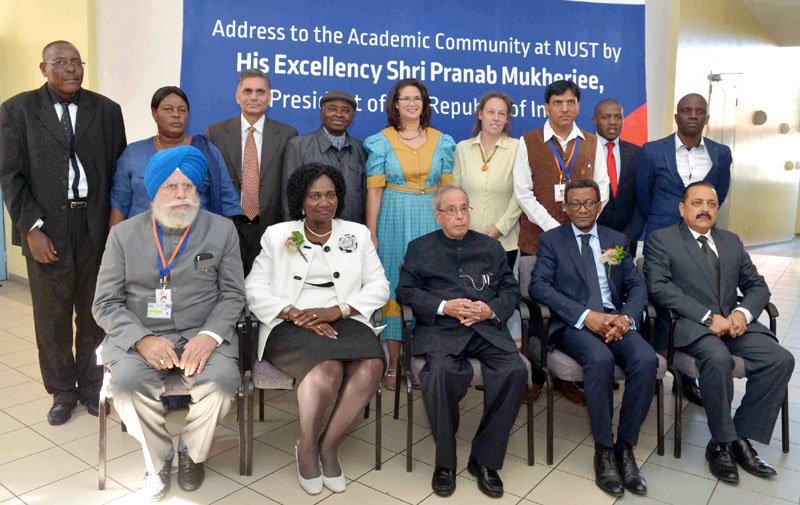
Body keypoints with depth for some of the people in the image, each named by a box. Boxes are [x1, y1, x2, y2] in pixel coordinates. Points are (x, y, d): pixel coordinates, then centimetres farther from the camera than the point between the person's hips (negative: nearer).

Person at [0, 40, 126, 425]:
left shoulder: (106, 110, 6)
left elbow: (118, 171, 5)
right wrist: (32, 228, -9)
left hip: (97, 225, 1)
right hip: (47, 227, -1)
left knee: (95, 311, 9)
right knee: (52, 315, 8)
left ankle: (91, 385, 26)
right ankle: (62, 391, 25)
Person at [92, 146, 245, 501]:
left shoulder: (222, 229, 6)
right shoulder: (124, 234, 7)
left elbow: (233, 294, 2)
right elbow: (106, 304, 3)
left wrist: (209, 335, -17)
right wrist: (142, 339, -16)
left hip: (201, 335, 0)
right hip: (138, 337, 1)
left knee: (222, 379, -29)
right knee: (127, 381, -29)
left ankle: (192, 452, 4)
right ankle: (158, 457, 1)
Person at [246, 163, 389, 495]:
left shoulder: (357, 234, 15)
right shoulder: (277, 235, 12)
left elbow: (379, 287, 6)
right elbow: (255, 289, 4)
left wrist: (335, 311, -10)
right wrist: (296, 315, -13)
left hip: (346, 322, 2)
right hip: (292, 326, -2)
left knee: (371, 367, -30)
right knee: (328, 368, -33)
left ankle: (328, 445, -9)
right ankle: (306, 447, -7)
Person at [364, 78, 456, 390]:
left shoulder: (441, 141, 10)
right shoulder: (382, 142, 4)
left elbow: (448, 188, 9)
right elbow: (374, 190, -1)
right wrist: (371, 234, -7)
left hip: (432, 221, 2)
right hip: (394, 220, -2)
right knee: (394, 288, 0)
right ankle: (393, 365, 9)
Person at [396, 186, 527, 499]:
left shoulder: (491, 247, 21)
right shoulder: (420, 248, 15)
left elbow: (511, 289, 15)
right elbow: (406, 291, 5)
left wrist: (491, 309, -6)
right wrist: (443, 306, -9)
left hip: (487, 328, 3)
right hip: (440, 329, -2)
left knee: (515, 371, -26)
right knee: (441, 373, -33)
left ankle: (484, 459, -7)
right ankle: (445, 461, -9)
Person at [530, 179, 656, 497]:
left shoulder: (618, 240, 18)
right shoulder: (551, 240, 8)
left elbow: (637, 287, 12)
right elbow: (539, 286, -6)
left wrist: (626, 318, -11)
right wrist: (585, 315, -18)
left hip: (615, 321, 3)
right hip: (573, 324, -3)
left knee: (647, 360, -27)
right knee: (600, 359, -34)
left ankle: (625, 448, -12)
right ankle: (603, 450, -16)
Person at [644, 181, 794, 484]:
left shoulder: (732, 242, 20)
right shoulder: (661, 240, 3)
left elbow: (757, 286, 17)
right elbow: (659, 287, -11)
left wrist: (743, 312, -7)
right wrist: (708, 317, -19)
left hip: (733, 322, 6)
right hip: (690, 325, -5)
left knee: (781, 359, -18)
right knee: (718, 358, -34)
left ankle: (742, 438, -6)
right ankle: (721, 444, -15)